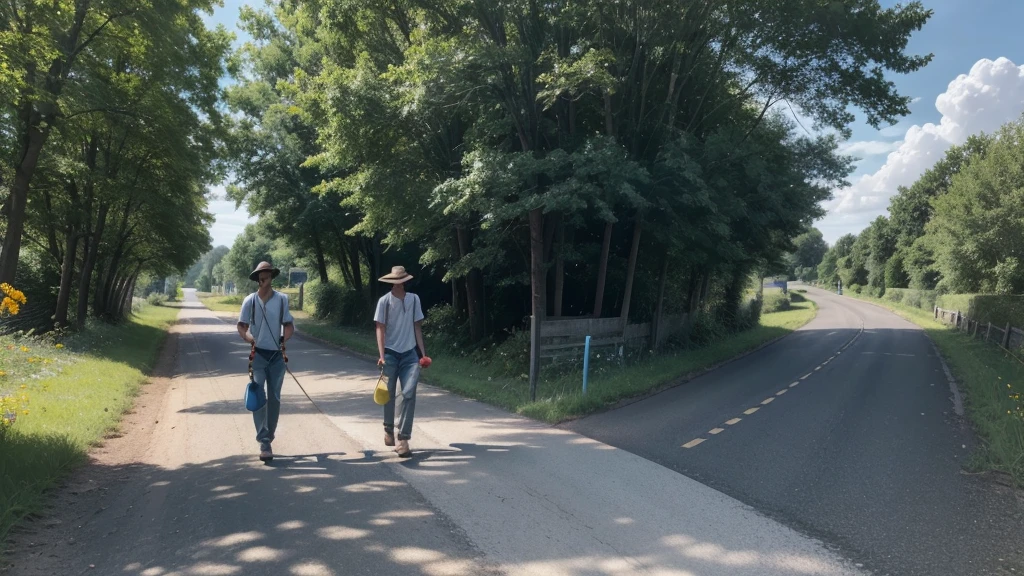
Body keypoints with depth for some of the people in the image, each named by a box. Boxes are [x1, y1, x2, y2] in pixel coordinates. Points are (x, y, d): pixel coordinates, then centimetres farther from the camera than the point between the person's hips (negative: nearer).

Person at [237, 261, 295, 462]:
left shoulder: (282, 299, -1)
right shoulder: (250, 300, -3)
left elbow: (289, 325, 5)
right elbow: (241, 326, 2)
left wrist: (284, 338, -16)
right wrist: (249, 337, -19)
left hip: (277, 356, 1)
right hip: (258, 355, -1)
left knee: (274, 399, 8)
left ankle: (269, 437, 23)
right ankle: (264, 443, -6)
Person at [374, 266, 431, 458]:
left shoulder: (414, 299, 3)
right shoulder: (384, 301, -6)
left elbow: (417, 328, 8)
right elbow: (380, 329, -6)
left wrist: (423, 353, 4)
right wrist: (382, 355, -15)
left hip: (410, 354, 2)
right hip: (391, 354, -2)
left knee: (409, 394, -9)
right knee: (389, 394, 8)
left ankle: (403, 439, -6)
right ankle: (389, 430, 33)